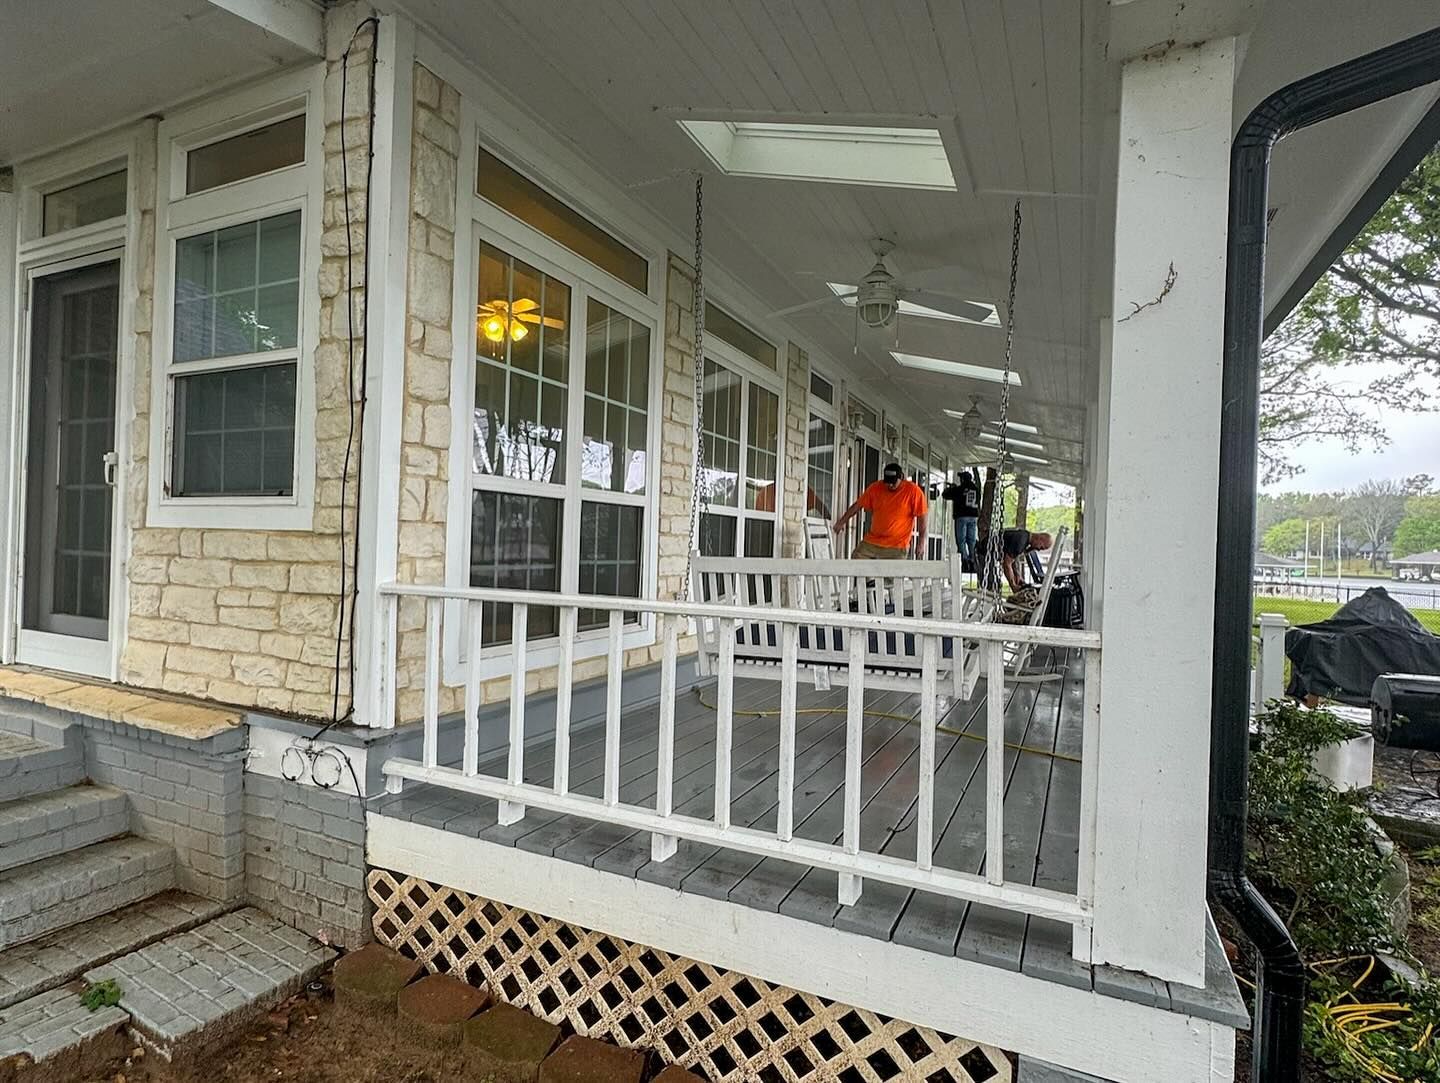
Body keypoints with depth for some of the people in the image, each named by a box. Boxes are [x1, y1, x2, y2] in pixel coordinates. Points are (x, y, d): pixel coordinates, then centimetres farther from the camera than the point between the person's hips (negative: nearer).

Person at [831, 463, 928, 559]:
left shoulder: (913, 491, -9)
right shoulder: (875, 488, 0)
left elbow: (922, 517, -7)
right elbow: (857, 506, 10)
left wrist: (922, 542, -10)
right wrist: (842, 521, 10)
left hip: (896, 547, -4)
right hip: (871, 543, 4)